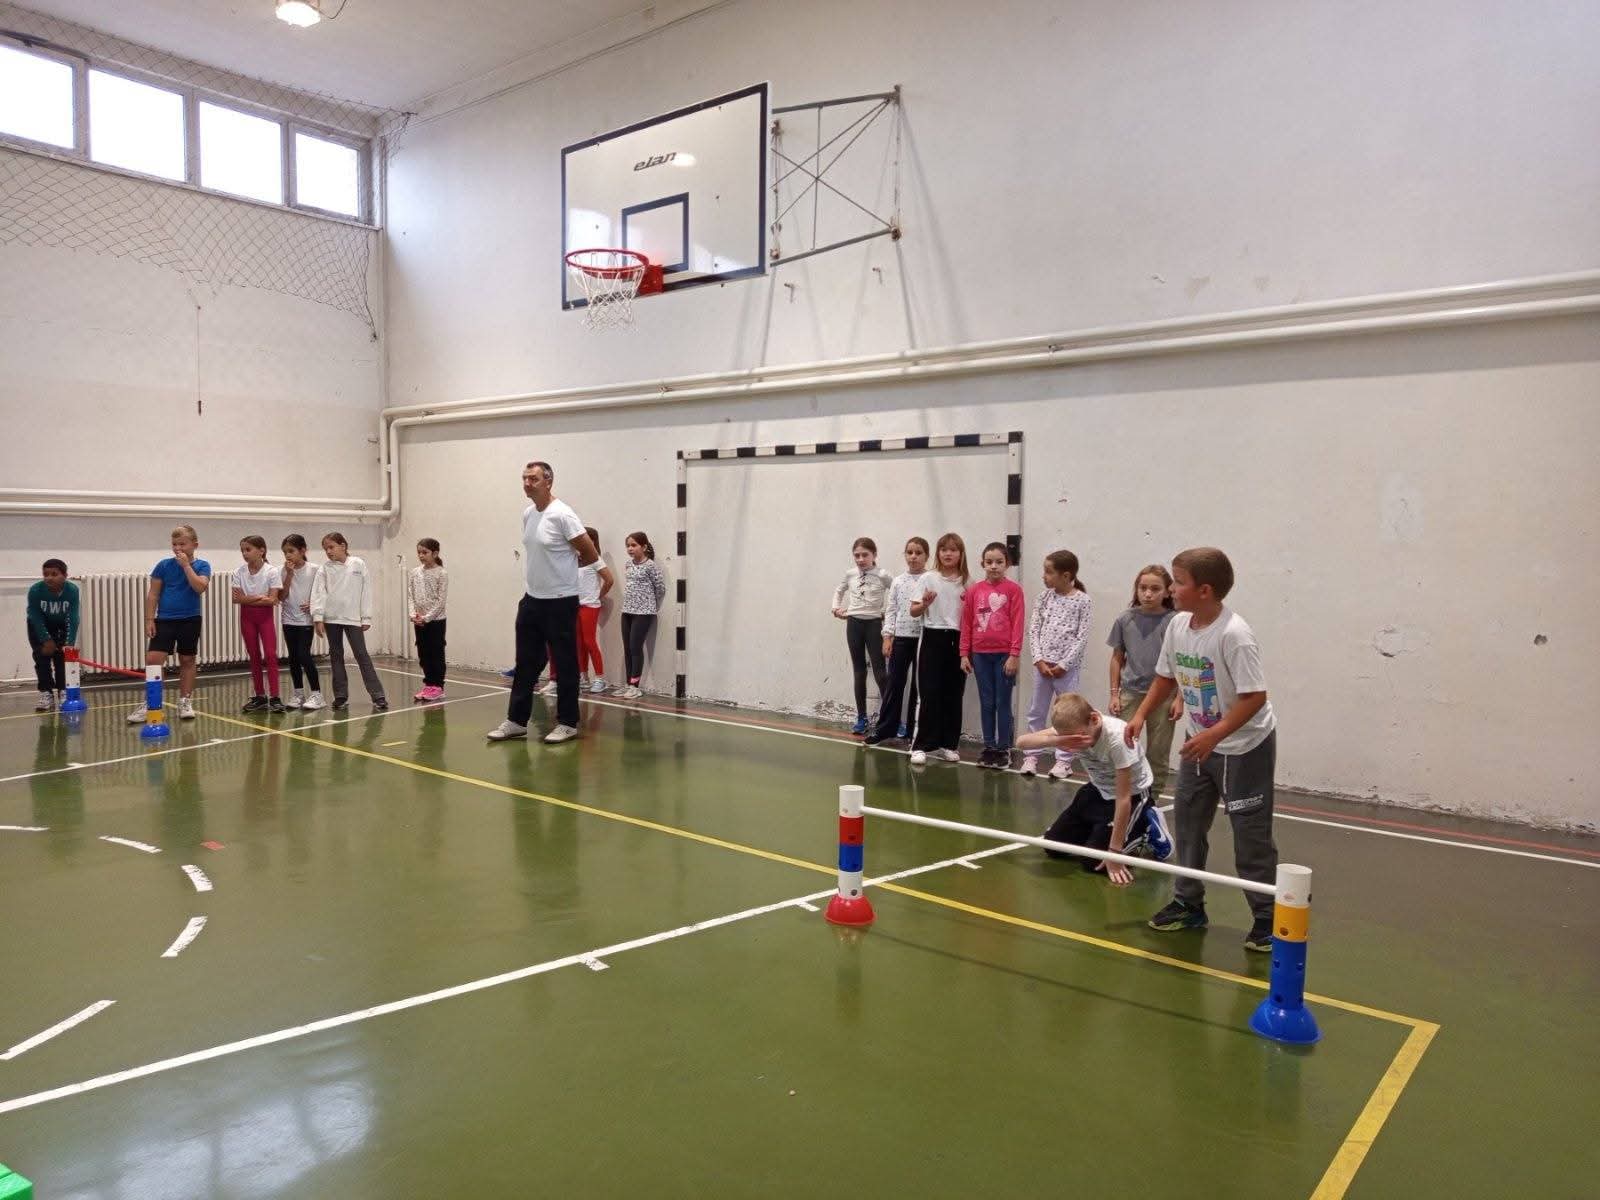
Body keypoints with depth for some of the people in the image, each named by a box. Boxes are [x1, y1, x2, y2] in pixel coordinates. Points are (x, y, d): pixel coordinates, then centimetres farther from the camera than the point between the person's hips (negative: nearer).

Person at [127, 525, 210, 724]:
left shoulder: (202, 566, -1)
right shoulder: (164, 565, 1)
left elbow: (200, 587, -20)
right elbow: (153, 595, 4)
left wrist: (186, 565, -17)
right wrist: (149, 620, -2)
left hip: (189, 620, -1)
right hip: (164, 620, 1)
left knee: (187, 661, 8)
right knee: (152, 659, -7)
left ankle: (185, 702, 18)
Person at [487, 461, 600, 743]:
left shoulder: (562, 515, -16)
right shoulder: (527, 513, 8)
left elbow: (591, 555, -10)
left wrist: (564, 567, 3)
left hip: (560, 602, -7)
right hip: (531, 600, 7)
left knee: (565, 665, 3)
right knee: (525, 664, 12)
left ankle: (567, 723, 13)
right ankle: (516, 720, 21)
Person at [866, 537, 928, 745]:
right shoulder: (898, 581, 6)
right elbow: (890, 610, 6)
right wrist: (887, 637, 1)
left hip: (923, 638, -2)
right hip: (901, 638, 2)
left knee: (918, 684, 6)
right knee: (894, 683, 5)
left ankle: (913, 728, 16)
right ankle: (885, 727, 11)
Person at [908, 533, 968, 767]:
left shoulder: (967, 582, 6)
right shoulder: (929, 579, 0)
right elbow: (913, 611, 0)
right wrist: (925, 604, -20)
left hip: (957, 640, 2)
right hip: (933, 638, -2)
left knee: (953, 694, 7)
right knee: (930, 693, -3)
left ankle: (947, 744, 18)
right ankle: (921, 745, 2)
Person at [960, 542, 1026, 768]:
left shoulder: (1013, 590, -5)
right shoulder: (974, 590, 3)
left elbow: (1018, 624, -6)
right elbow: (966, 624, 7)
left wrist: (1014, 655, -10)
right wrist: (964, 654, 4)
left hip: (1004, 655, -3)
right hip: (980, 654, 3)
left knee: (1003, 703, 4)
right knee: (986, 703, 10)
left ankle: (1004, 749, 14)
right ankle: (989, 748, 18)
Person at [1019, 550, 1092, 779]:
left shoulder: (1082, 600, -6)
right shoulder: (1045, 597, 4)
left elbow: (1082, 638, -9)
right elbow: (1033, 629, 3)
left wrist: (1064, 664, -12)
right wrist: (1039, 660, -7)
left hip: (1067, 667, -4)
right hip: (1042, 664, 4)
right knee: (1036, 712, 9)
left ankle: (1064, 760, 13)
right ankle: (1031, 755, 19)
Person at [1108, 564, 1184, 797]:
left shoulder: (1174, 621, -7)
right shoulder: (1125, 619, -1)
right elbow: (1117, 657, 7)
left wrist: (1179, 698, -5)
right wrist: (1114, 694, 5)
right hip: (1131, 693, 1)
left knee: (1158, 754, 10)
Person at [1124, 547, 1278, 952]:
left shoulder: (1233, 634, -27)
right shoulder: (1177, 626, -4)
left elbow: (1255, 696, -28)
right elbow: (1166, 677, 10)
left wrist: (1214, 735, -34)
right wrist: (1141, 715, -1)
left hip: (1245, 746, -8)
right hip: (1200, 743, 8)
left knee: (1251, 834, 0)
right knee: (1187, 821, 13)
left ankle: (1266, 917, 14)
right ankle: (1188, 904, 26)